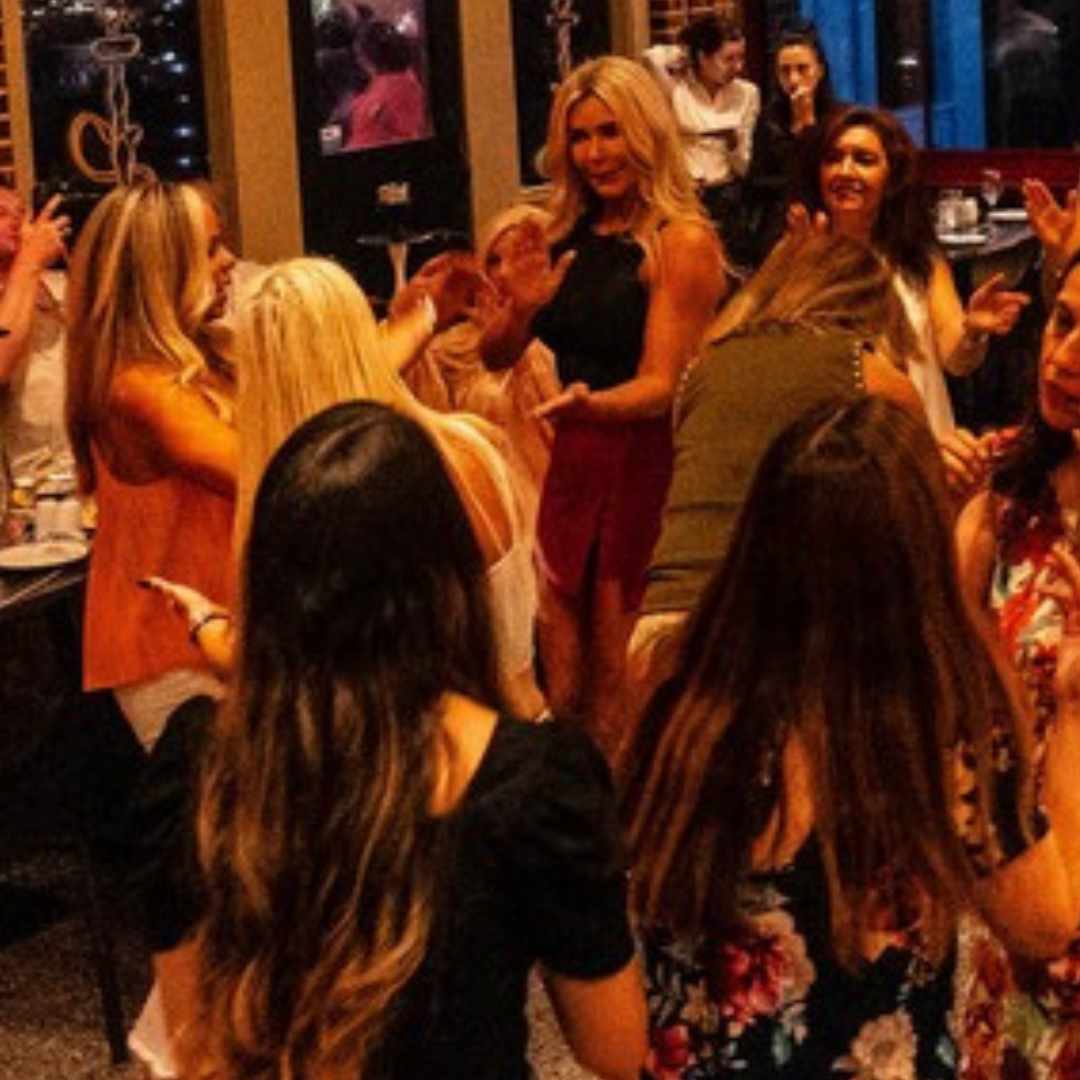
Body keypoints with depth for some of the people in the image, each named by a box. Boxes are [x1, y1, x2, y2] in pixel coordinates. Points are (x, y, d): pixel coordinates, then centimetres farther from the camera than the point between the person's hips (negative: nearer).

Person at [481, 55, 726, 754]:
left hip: (647, 467, -6)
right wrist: (520, 308, -10)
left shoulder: (682, 241, -10)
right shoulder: (566, 237, 10)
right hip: (572, 462, 6)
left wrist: (589, 405, -35)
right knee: (563, 671, 9)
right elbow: (496, 357, 11)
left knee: (621, 689, -2)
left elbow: (661, 385, -15)